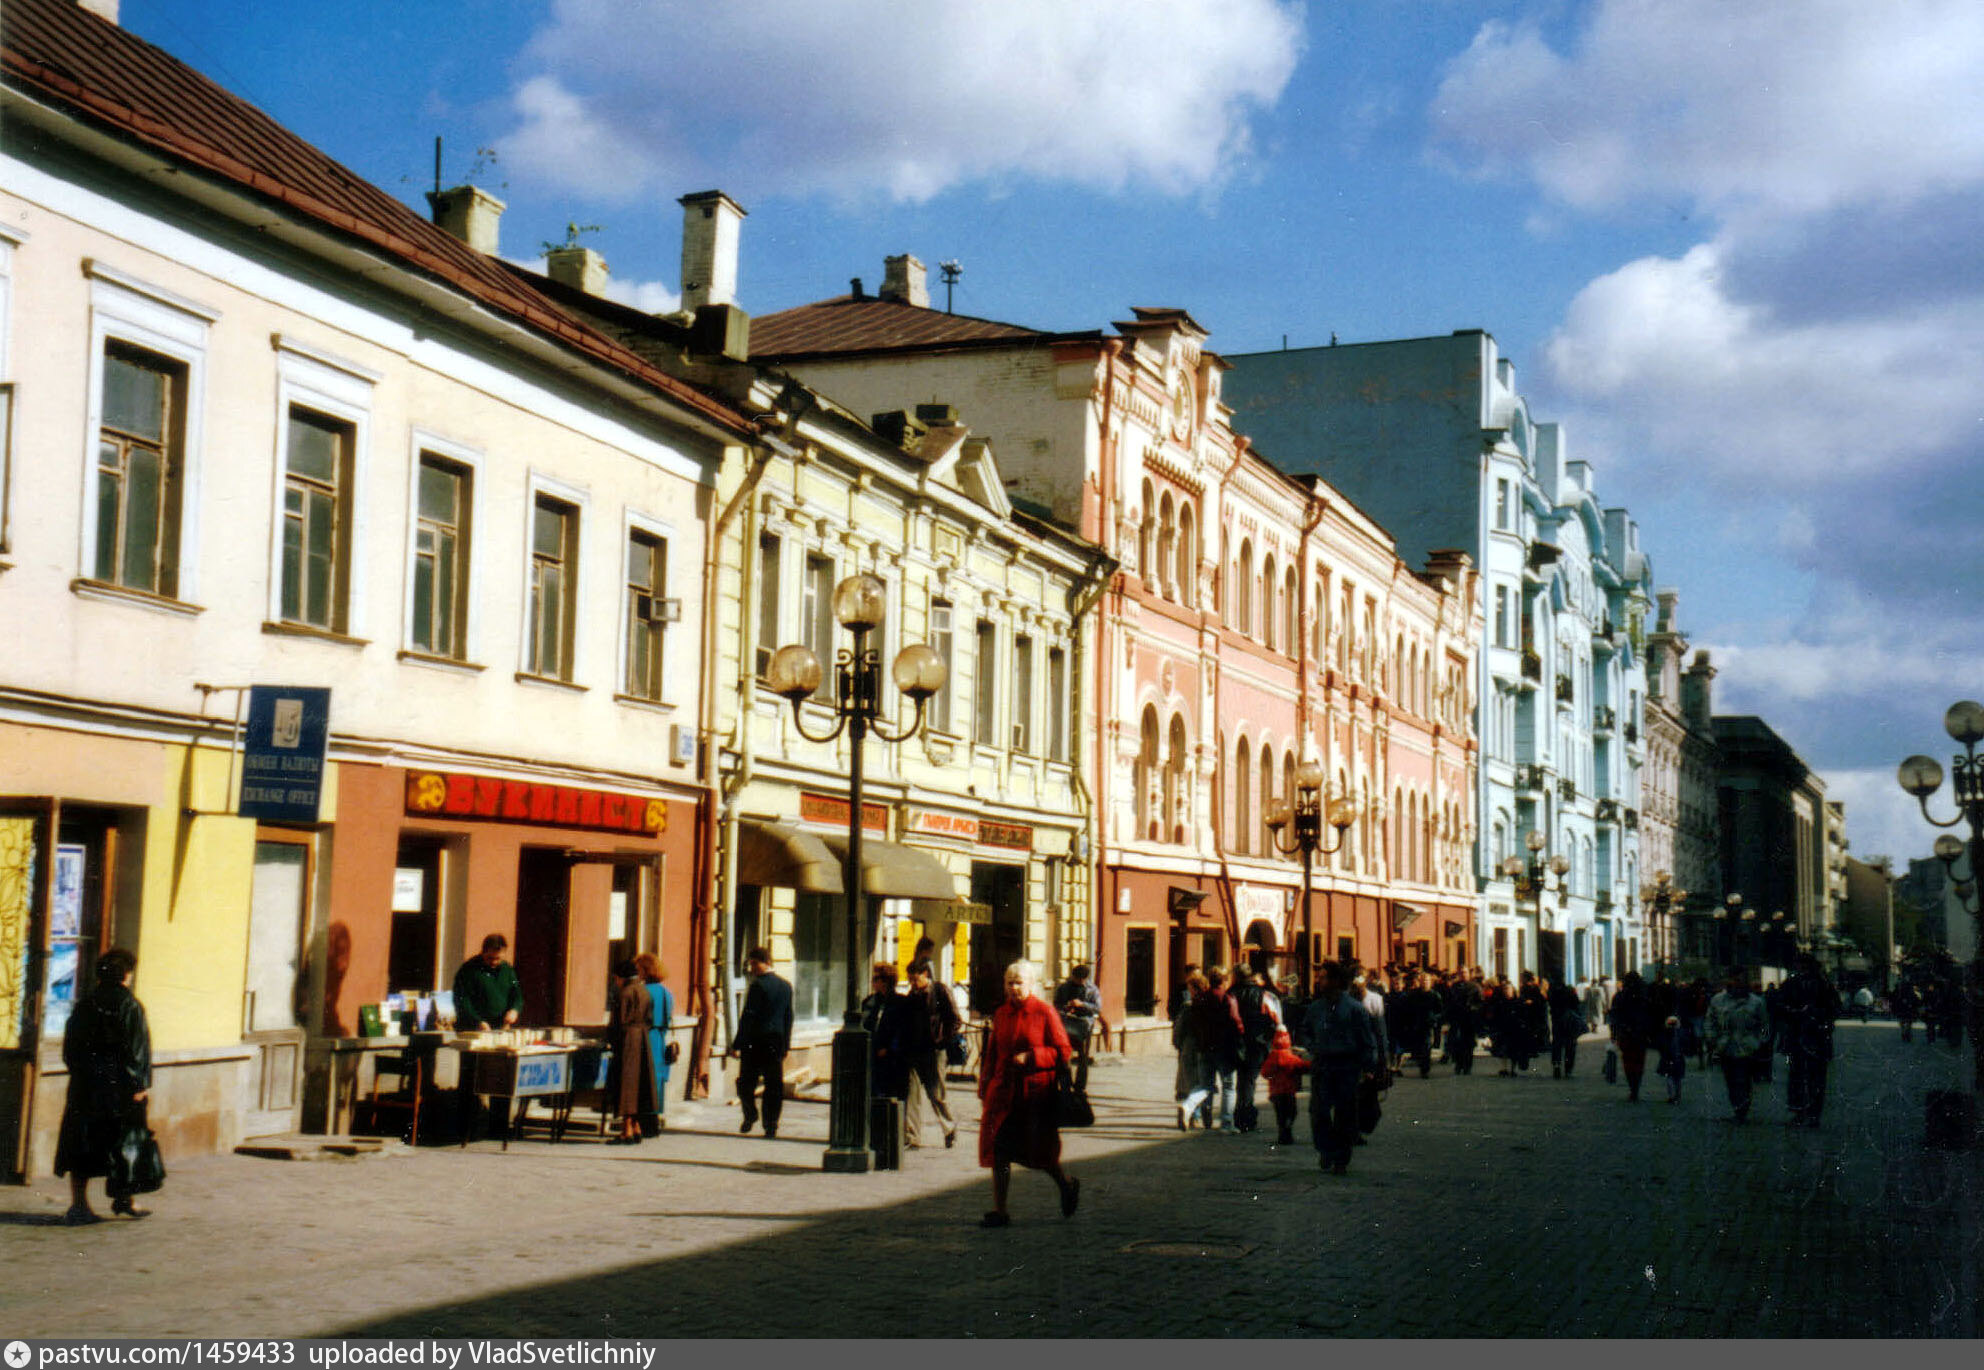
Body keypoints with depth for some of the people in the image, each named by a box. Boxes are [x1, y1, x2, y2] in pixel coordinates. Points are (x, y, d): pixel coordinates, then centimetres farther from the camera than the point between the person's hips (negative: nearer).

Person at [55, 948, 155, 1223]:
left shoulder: (84, 1006, 4)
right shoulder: (130, 1006, -10)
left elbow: (70, 1048, 9)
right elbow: (138, 1049, -12)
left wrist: (80, 1074, 17)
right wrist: (141, 1084, -6)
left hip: (85, 1087, 4)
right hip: (120, 1086, -4)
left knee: (82, 1142, 7)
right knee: (125, 1141, 10)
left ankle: (79, 1203, 3)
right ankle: (123, 1199, 19)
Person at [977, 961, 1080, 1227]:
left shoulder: (1045, 1013, -5)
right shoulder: (1001, 1014, 10)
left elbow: (1063, 1052, -6)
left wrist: (1030, 1057, -17)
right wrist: (985, 1087, 14)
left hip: (1035, 1092, -4)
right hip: (1003, 1092, 4)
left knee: (1037, 1153, 3)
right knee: (998, 1151, -2)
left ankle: (1067, 1185, 32)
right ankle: (999, 1212, 2)